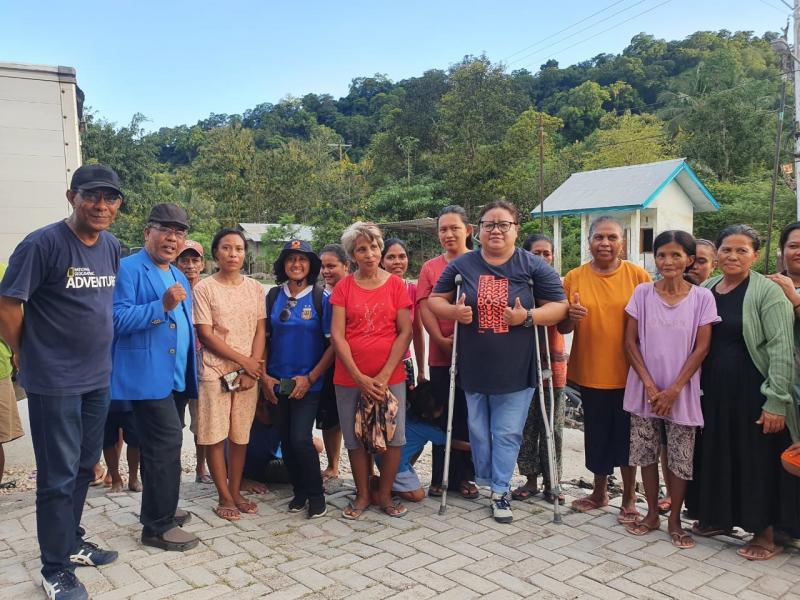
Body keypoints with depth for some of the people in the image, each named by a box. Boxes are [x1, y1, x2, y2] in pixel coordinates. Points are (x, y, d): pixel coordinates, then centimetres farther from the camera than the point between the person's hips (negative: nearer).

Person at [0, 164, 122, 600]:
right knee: (58, 476, 4)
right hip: (54, 382, -6)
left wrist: (99, 349, 14)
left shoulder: (112, 247, 4)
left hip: (98, 378, 7)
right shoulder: (42, 244, -17)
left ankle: (72, 543, 37)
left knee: (84, 467, 19)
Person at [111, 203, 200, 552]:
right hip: (148, 376, -9)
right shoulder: (128, 269, -8)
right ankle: (157, 527, 3)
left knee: (159, 445, 18)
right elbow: (117, 319, -19)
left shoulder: (179, 277, 18)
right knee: (166, 444, -9)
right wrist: (163, 306, -28)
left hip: (174, 377, 9)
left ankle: (159, 509, 32)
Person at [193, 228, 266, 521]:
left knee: (241, 435, 9)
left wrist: (252, 370, -8)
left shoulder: (255, 288, 7)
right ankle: (225, 497, 15)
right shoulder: (204, 288, -3)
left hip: (248, 373, 3)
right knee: (215, 436, 1)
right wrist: (244, 360, -10)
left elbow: (260, 332, 4)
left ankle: (236, 492, 23)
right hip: (215, 372, -3)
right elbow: (205, 334, -8)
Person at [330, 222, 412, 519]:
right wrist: (359, 377, -11)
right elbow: (337, 335, -3)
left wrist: (384, 375, -11)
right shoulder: (344, 287, 2)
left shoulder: (396, 285, 0)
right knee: (355, 438, 8)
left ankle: (384, 494, 23)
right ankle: (362, 495, 26)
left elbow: (405, 332, -3)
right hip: (350, 377, 1)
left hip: (390, 376, 0)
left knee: (393, 436, 3)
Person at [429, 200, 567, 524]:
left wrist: (528, 316, -19)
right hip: (473, 368, 2)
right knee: (478, 430, 15)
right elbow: (434, 300, 9)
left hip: (515, 370, -2)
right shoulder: (461, 265, 3)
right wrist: (453, 311, -12)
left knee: (507, 433, 4)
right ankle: (484, 480, 35)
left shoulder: (534, 266, -2)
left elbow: (559, 306, -2)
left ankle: (500, 490, 18)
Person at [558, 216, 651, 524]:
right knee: (596, 434, 13)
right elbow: (562, 328, 6)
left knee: (626, 434, 8)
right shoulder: (574, 277, 1)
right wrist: (571, 316, -17)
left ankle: (629, 498, 26)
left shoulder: (638, 276, -4)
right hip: (590, 372, 2)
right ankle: (600, 492, 33)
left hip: (628, 372, -1)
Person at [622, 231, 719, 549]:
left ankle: (674, 521, 21)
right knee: (646, 453, 9)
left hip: (681, 391, -1)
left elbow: (701, 348, -4)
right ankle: (652, 514, 26)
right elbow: (630, 342, -1)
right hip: (645, 389, 1)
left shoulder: (702, 297, -3)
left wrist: (674, 390, -10)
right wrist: (649, 385, -9)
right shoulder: (642, 293, -1)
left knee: (680, 459, 4)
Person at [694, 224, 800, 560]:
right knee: (717, 454, 15)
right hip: (714, 390, 5)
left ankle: (765, 534, 20)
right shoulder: (705, 290, 7)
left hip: (753, 391, -5)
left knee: (758, 459, 4)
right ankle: (718, 517, 33)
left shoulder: (768, 292, -9)